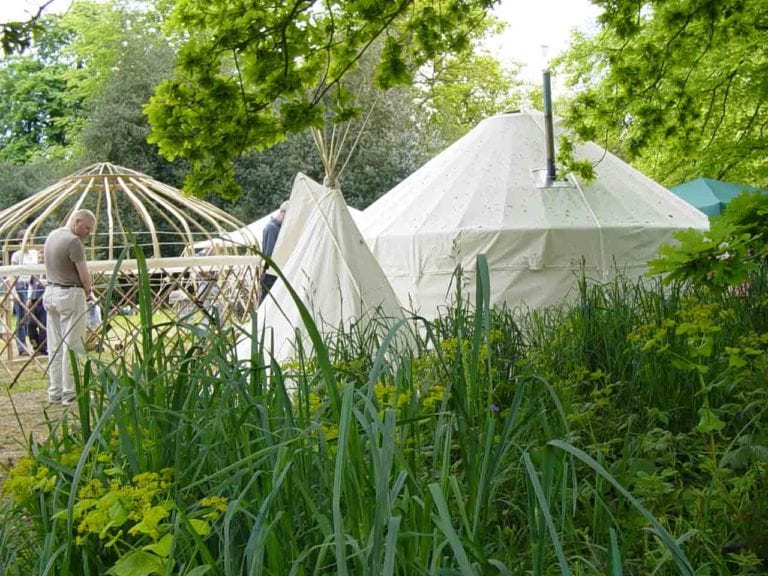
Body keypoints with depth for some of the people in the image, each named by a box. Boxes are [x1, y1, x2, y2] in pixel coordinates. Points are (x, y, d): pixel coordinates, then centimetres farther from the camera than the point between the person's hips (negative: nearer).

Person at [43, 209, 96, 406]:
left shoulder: (52, 235, 12)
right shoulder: (74, 241, -16)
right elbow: (84, 275, -16)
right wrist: (89, 292, 4)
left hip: (50, 292, 9)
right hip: (70, 294, -9)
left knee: (54, 346, 12)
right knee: (72, 346, -3)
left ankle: (54, 392, 17)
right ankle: (69, 393, 0)